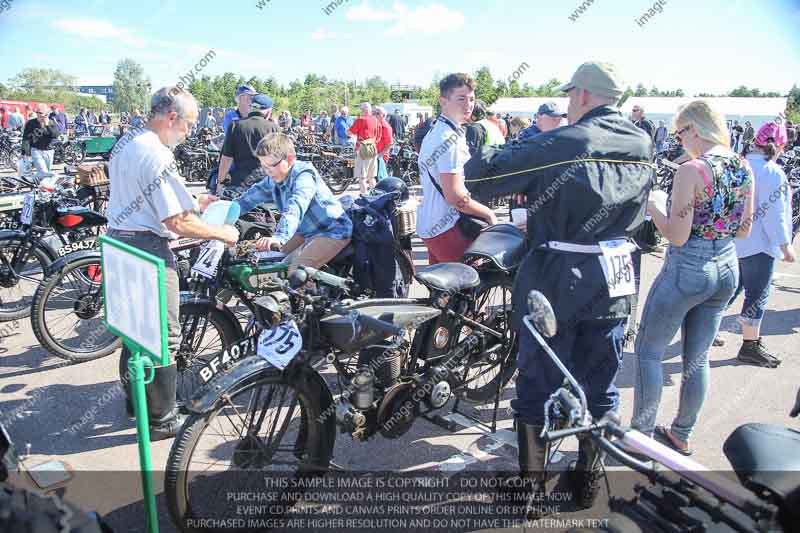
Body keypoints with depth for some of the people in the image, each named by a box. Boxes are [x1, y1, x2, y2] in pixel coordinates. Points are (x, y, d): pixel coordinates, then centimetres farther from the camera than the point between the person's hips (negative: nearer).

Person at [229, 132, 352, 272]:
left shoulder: (304, 176, -25)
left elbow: (295, 208, -42)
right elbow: (252, 196, 6)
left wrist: (279, 238, -56)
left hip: (332, 231, -9)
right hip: (306, 231, 9)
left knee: (296, 271, -24)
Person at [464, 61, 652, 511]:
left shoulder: (559, 145, -16)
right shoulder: (643, 146, 3)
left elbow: (477, 174, -18)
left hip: (557, 279, -5)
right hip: (617, 281, 5)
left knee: (539, 385, 9)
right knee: (601, 385, 18)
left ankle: (532, 488, 21)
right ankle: (589, 480, 33)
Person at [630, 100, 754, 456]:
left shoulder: (691, 170, -18)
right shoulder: (744, 169, 4)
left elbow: (677, 236, -18)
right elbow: (743, 230, 11)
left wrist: (652, 207, -4)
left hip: (687, 269, -7)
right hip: (727, 268, 8)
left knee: (648, 351, 8)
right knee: (697, 357, 17)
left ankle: (641, 434, 15)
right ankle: (682, 435, 31)